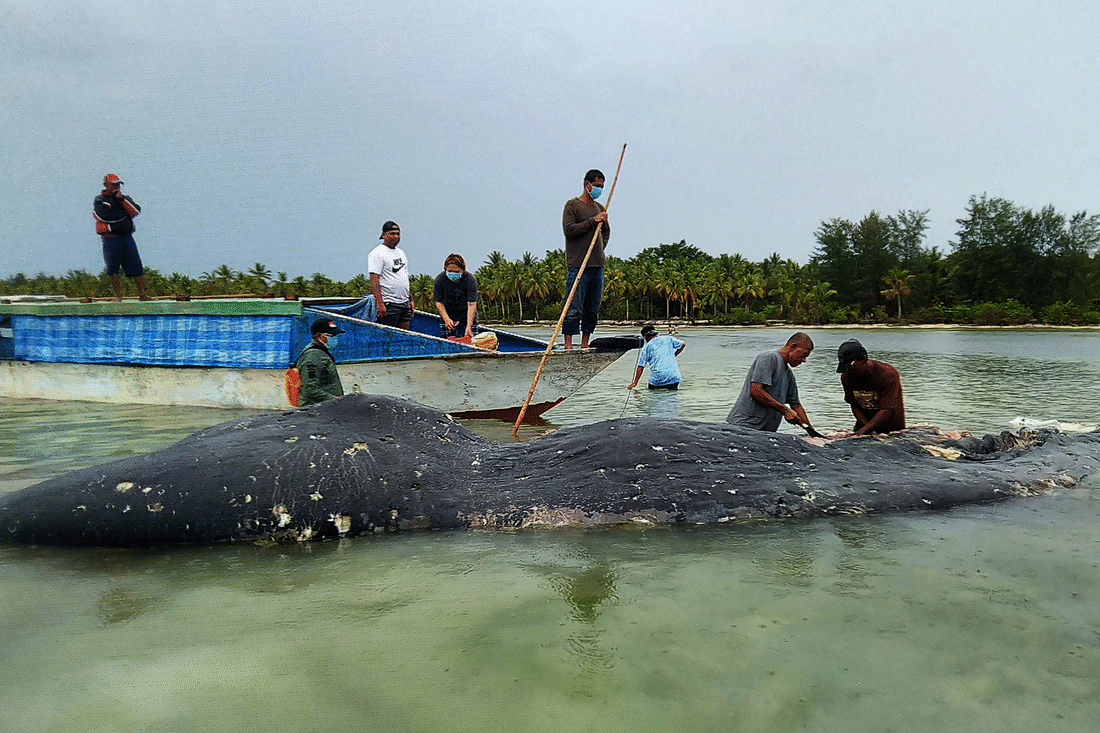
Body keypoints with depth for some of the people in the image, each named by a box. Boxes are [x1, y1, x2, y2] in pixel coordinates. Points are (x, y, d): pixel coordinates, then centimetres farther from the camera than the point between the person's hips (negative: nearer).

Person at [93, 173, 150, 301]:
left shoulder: (124, 198, 19)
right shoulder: (99, 201, 5)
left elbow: (136, 211, 0)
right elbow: (106, 216, -13)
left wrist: (122, 199, -7)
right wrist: (125, 214, -3)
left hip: (127, 237, 3)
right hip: (111, 238, -3)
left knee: (136, 265, -1)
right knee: (113, 268, -4)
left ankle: (142, 293, 3)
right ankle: (118, 295, 3)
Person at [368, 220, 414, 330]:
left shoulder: (401, 253, 19)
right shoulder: (377, 253, -8)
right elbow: (374, 280, -16)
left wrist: (411, 300, 19)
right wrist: (380, 304, -24)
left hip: (405, 303, 8)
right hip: (389, 304, -8)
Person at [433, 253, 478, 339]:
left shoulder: (470, 279, -19)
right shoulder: (440, 279, -12)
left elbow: (472, 304, -23)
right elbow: (438, 302, -8)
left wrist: (469, 326, -32)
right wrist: (446, 319, -23)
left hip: (467, 317, -1)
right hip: (448, 316, 2)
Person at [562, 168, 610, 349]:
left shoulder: (600, 208, 18)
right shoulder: (572, 205, -1)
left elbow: (606, 231, 31)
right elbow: (568, 229, -13)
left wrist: (601, 246, 13)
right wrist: (592, 221, -14)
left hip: (598, 265, 7)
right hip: (578, 265, -7)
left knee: (593, 308, 8)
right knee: (574, 308, -9)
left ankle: (585, 344, 14)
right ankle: (568, 344, -4)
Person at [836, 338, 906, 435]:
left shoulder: (888, 375, -24)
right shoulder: (846, 377, -9)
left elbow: (887, 410, -25)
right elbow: (854, 406, -3)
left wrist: (865, 429, -32)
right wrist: (867, 427, -17)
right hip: (866, 419, 4)